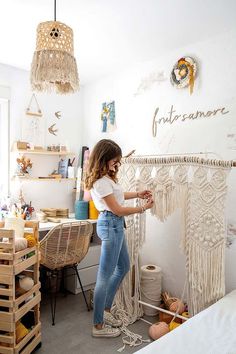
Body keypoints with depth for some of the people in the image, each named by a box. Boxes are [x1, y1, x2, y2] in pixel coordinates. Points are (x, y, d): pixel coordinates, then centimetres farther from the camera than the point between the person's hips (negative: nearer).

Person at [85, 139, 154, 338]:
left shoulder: (107, 176, 9)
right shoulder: (101, 181, -21)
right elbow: (117, 210, -19)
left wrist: (138, 194, 14)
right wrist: (143, 208, -10)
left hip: (115, 225, 11)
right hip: (111, 225, -11)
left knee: (123, 267, 21)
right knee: (105, 275, -1)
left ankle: (106, 310, 34)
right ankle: (98, 326, 15)